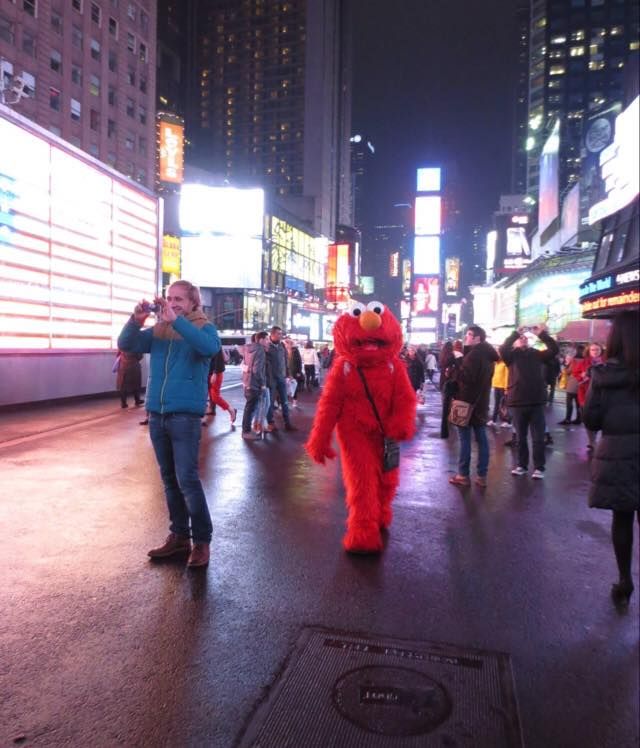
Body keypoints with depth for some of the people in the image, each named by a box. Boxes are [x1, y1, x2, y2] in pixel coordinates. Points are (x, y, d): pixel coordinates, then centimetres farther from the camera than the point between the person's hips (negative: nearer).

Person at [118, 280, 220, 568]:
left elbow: (210, 347, -24)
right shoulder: (158, 331, 11)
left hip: (185, 416, -5)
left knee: (187, 480, -6)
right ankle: (179, 536, 25)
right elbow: (126, 345, 2)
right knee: (169, 480, 12)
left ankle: (202, 541, 7)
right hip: (156, 415, 5)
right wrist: (136, 320, -16)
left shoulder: (204, 328, -2)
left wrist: (176, 320, -27)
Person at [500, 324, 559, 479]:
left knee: (538, 437, 3)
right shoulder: (512, 355, 3)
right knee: (520, 437, 11)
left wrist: (542, 334, -13)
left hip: (536, 402, 0)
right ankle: (522, 465, 23)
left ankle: (539, 467, 11)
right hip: (518, 402, 0)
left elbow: (554, 350, -4)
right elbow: (502, 350, -17)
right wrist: (515, 333, -18)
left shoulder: (537, 354, 8)